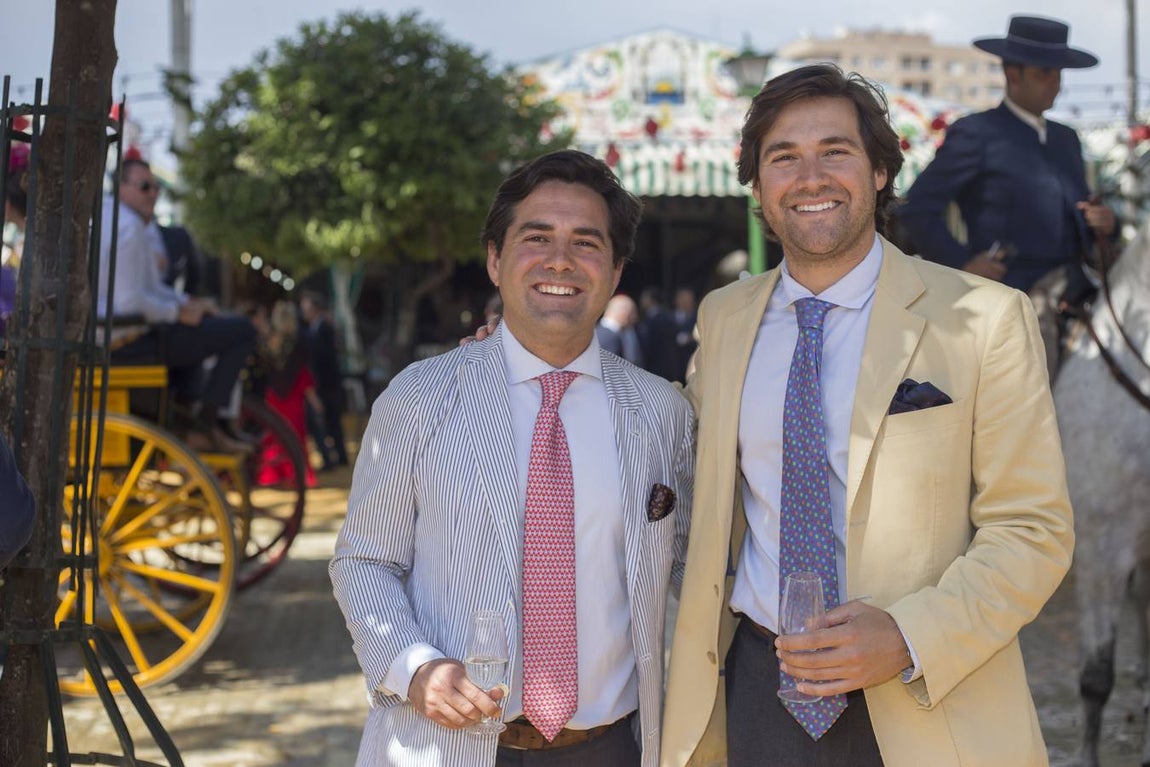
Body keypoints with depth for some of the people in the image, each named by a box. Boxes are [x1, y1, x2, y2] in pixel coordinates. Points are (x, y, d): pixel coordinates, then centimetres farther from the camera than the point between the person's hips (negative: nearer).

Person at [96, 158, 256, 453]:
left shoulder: (106, 217, 16)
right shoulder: (130, 228, -19)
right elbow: (130, 302, -26)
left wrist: (188, 303, 13)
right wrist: (179, 312, -12)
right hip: (129, 344, -11)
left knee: (198, 327, 39)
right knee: (243, 330, -11)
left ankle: (189, 419, 27)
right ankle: (206, 419, -5)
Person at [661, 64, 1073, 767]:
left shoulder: (987, 319, -7)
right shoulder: (724, 319, 6)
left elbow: (1034, 530, -8)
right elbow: (678, 437, 24)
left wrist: (910, 637, -20)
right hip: (755, 694, 4)